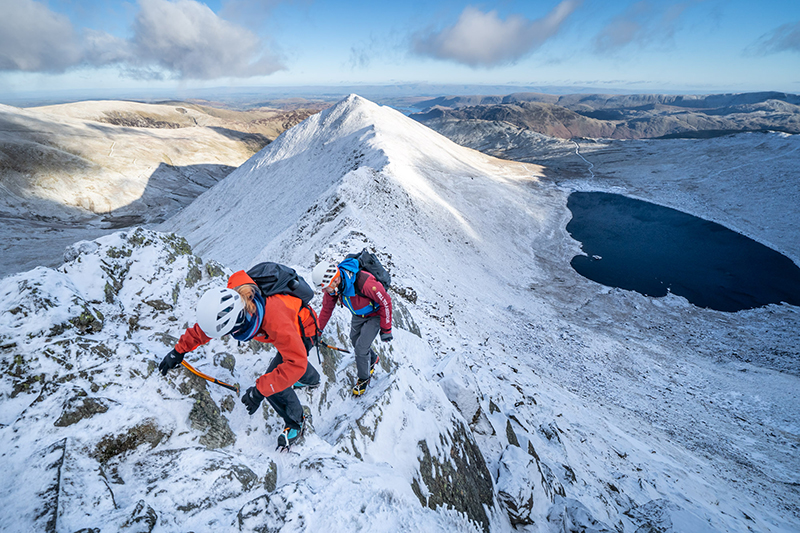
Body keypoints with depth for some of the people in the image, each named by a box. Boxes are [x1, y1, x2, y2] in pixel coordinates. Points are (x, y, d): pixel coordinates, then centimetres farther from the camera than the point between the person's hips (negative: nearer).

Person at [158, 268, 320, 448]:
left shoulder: (275, 320, -47)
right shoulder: (233, 301, -26)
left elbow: (296, 363, -42)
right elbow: (204, 326, -4)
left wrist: (259, 390, -40)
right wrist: (179, 350, 3)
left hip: (303, 330, -7)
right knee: (289, 356, 34)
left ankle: (295, 423, 15)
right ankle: (312, 379, 63)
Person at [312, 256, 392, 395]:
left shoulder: (364, 283, -42)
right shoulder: (332, 286, -21)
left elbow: (385, 302, -28)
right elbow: (327, 308, -2)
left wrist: (386, 329, -20)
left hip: (375, 314, -6)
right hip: (358, 315, 6)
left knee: (361, 347, -7)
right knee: (355, 341, 15)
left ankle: (364, 378, 20)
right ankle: (372, 359, 45)